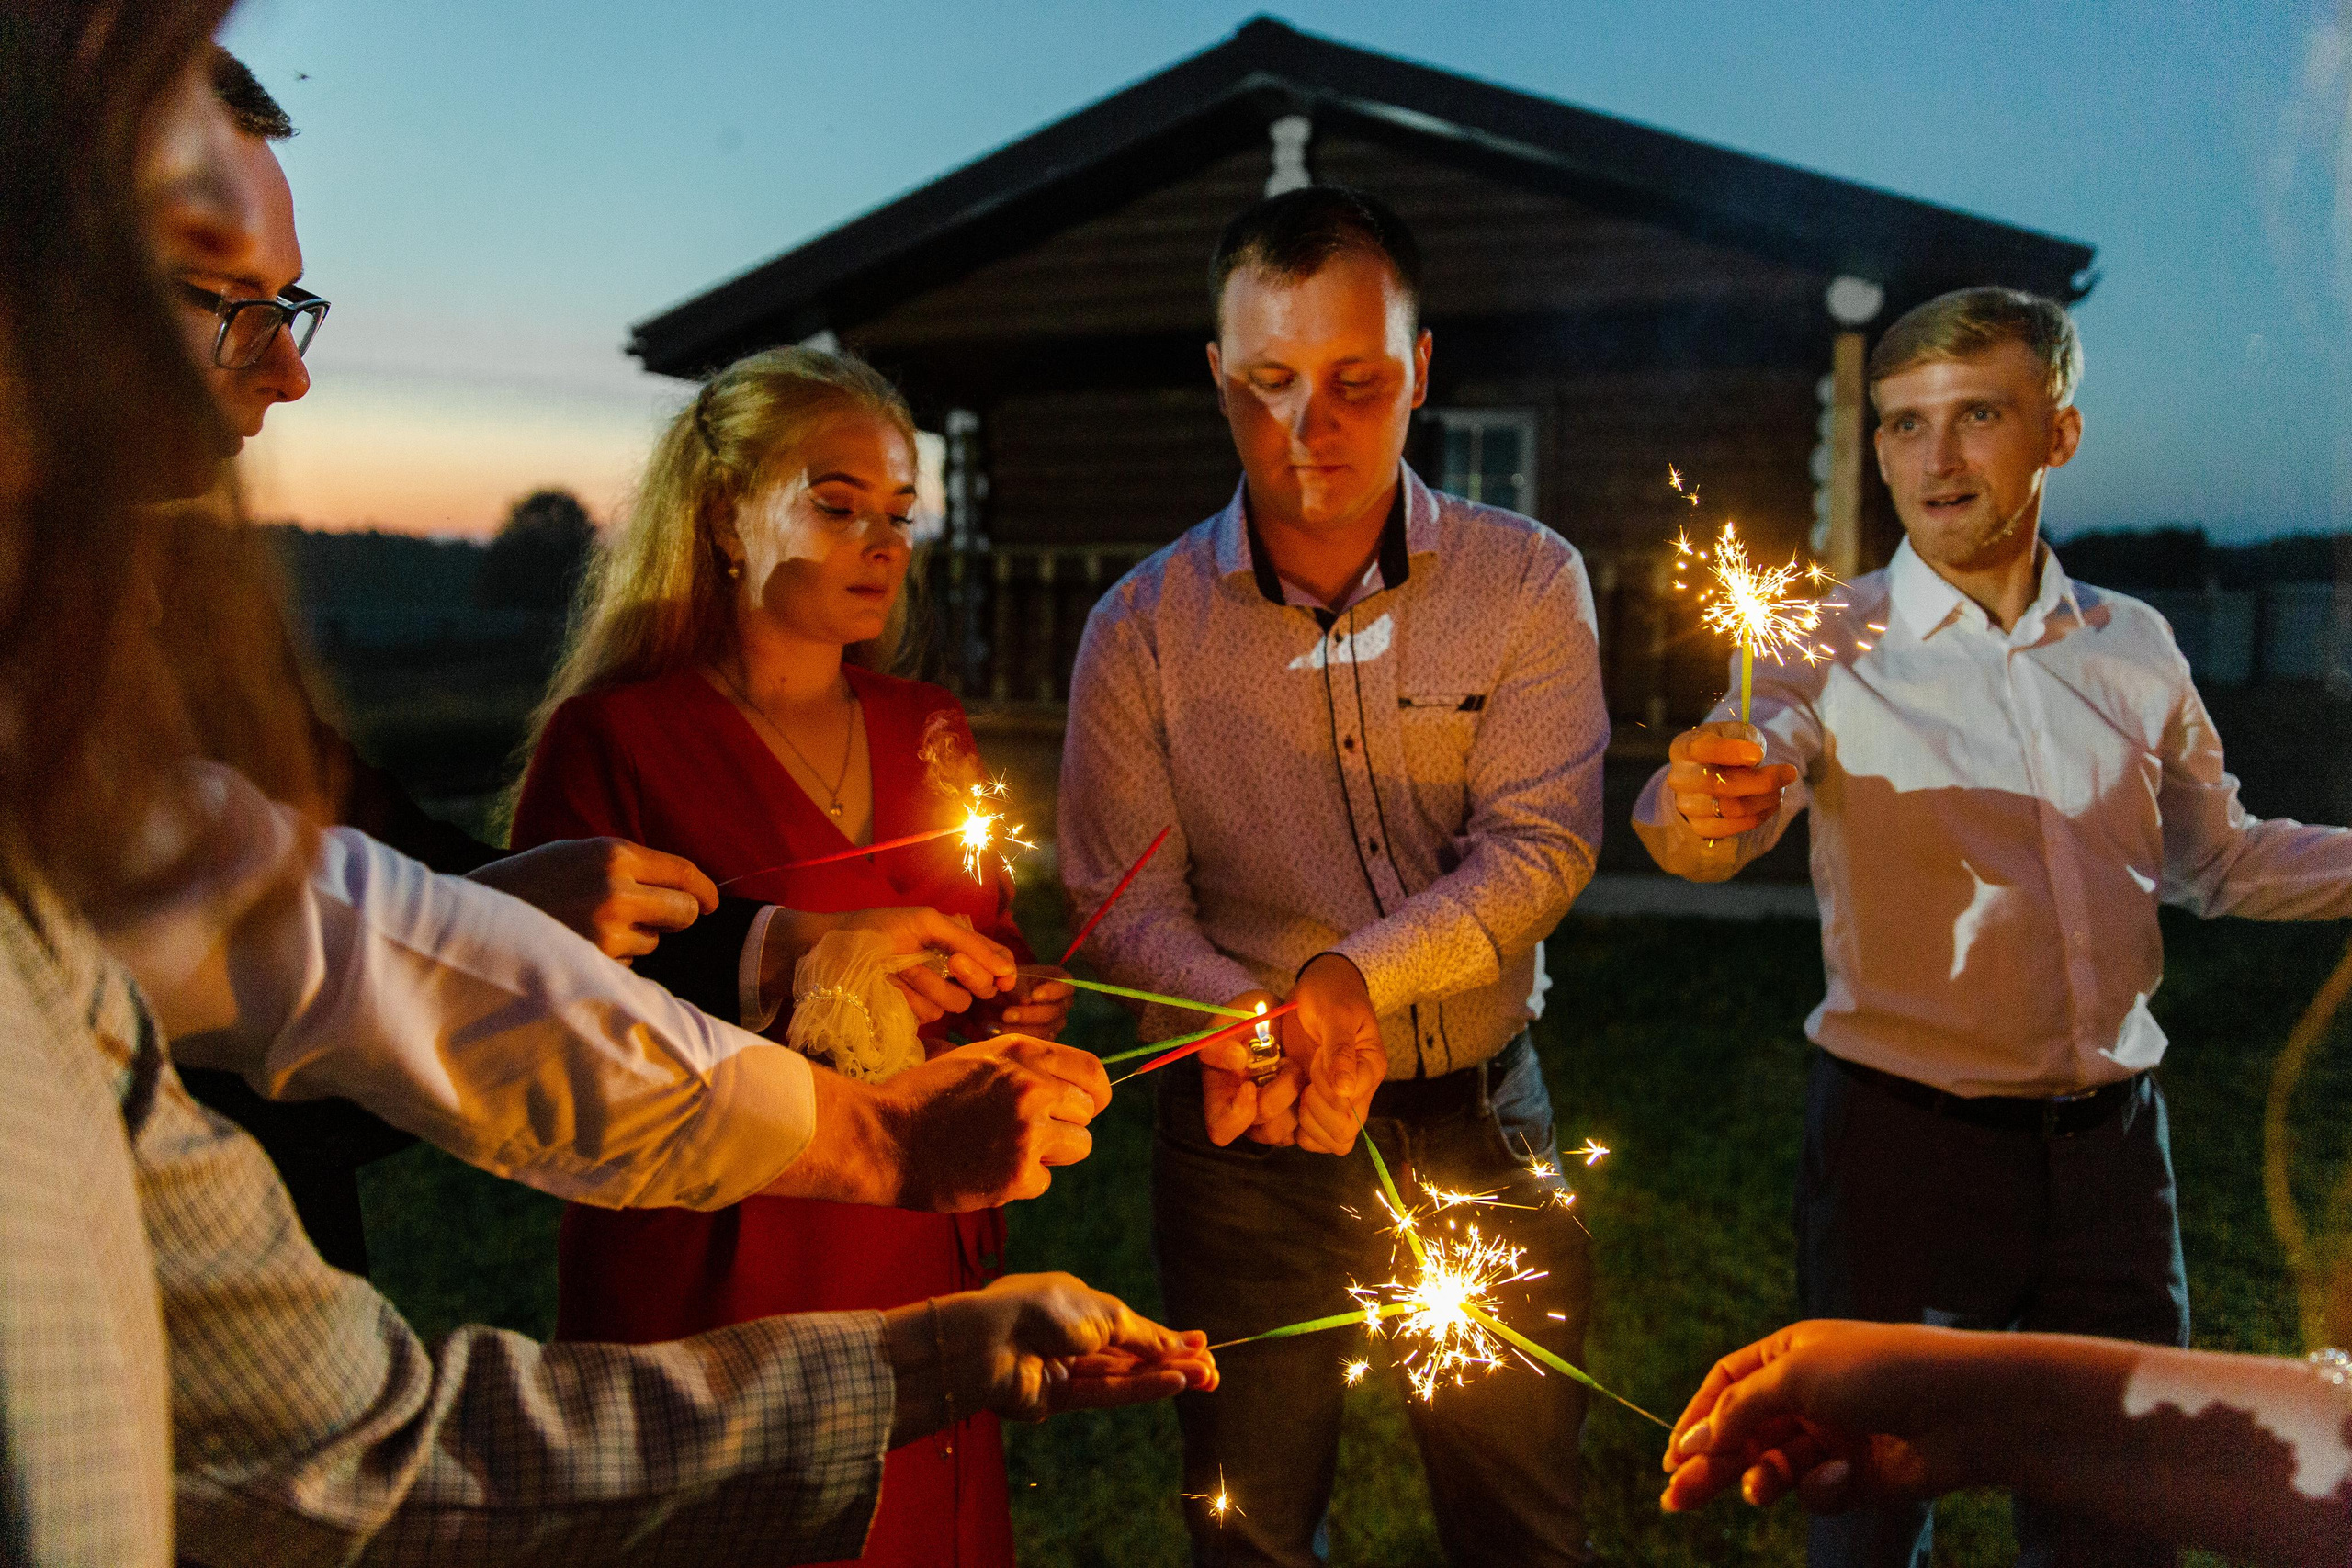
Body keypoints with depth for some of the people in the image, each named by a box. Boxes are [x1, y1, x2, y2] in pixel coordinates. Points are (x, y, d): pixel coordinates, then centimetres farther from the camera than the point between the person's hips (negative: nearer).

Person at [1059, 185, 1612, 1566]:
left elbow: (1544, 845, -13)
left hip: (1483, 1126, 1)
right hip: (1245, 1146, 0)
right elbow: (1126, 905, -8)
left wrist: (1352, 974, -28)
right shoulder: (1142, 627, -4)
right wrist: (1248, 1024, -28)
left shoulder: (1528, 581, -4)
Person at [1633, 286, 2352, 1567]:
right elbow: (1703, 828, -25)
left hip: (2112, 1139, 4)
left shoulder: (2135, 647, 5)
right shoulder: (1832, 650, -8)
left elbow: (2221, 859, 17)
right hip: (1902, 1139, -3)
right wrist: (1700, 801, -48)